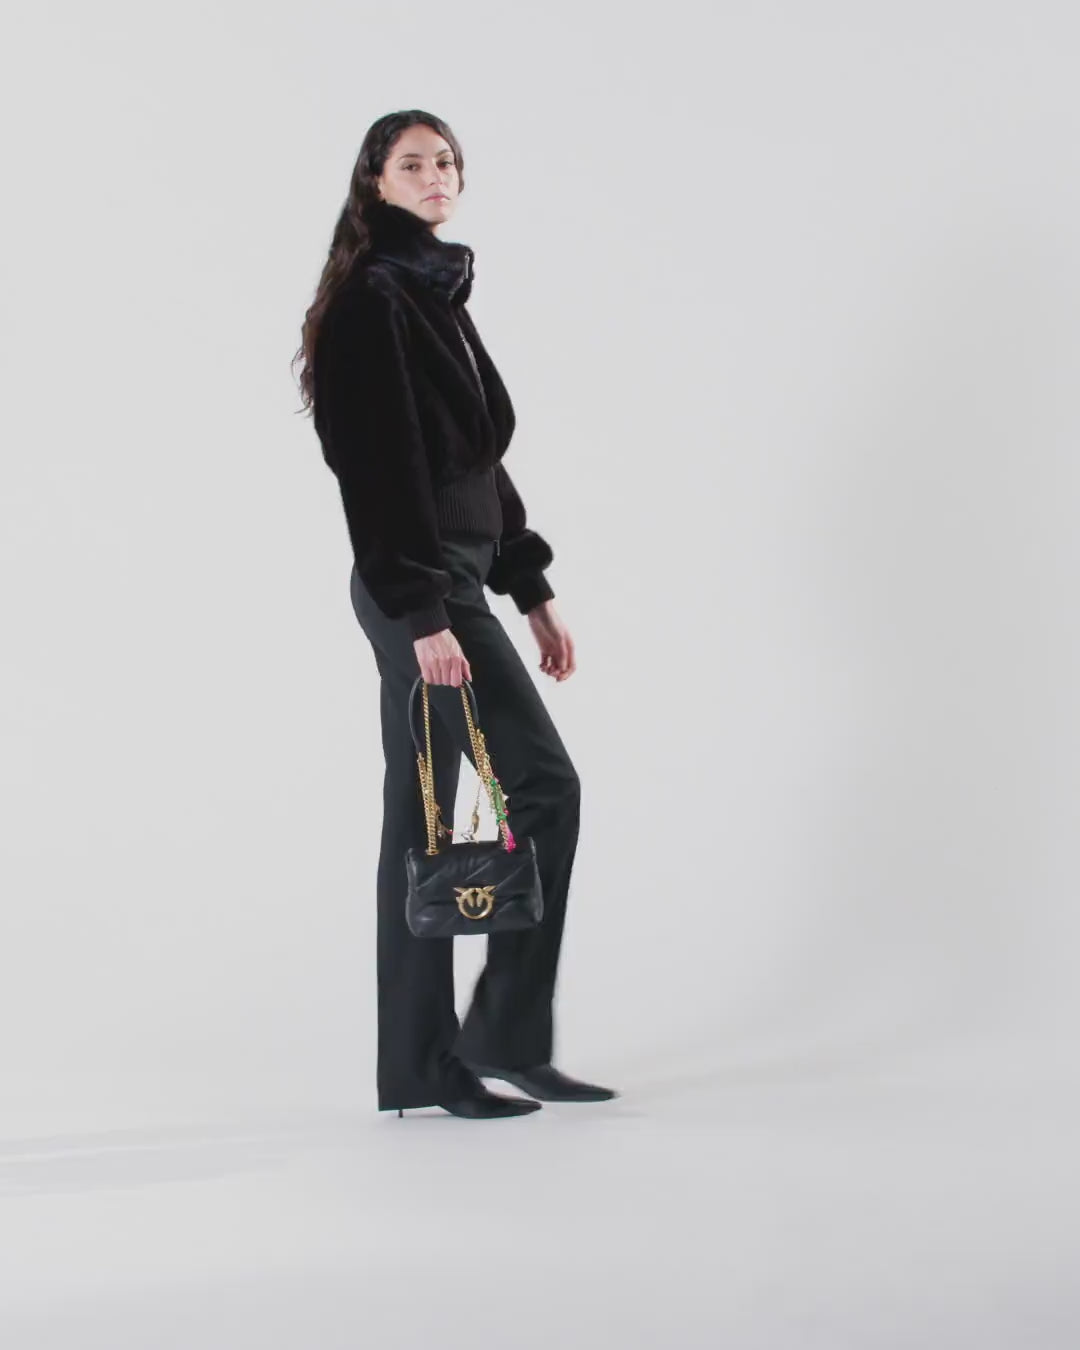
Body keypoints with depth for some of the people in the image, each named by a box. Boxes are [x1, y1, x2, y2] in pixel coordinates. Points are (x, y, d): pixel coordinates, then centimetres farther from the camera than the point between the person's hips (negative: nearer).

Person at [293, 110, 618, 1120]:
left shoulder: (439, 295, 19)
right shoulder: (372, 299, -9)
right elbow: (381, 467, -17)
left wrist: (532, 592, 18)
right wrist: (423, 615, -22)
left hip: (451, 579, 9)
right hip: (418, 588, -9)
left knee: (423, 817, 9)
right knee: (543, 782, -7)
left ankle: (424, 1066, 14)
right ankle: (502, 1033, 2)